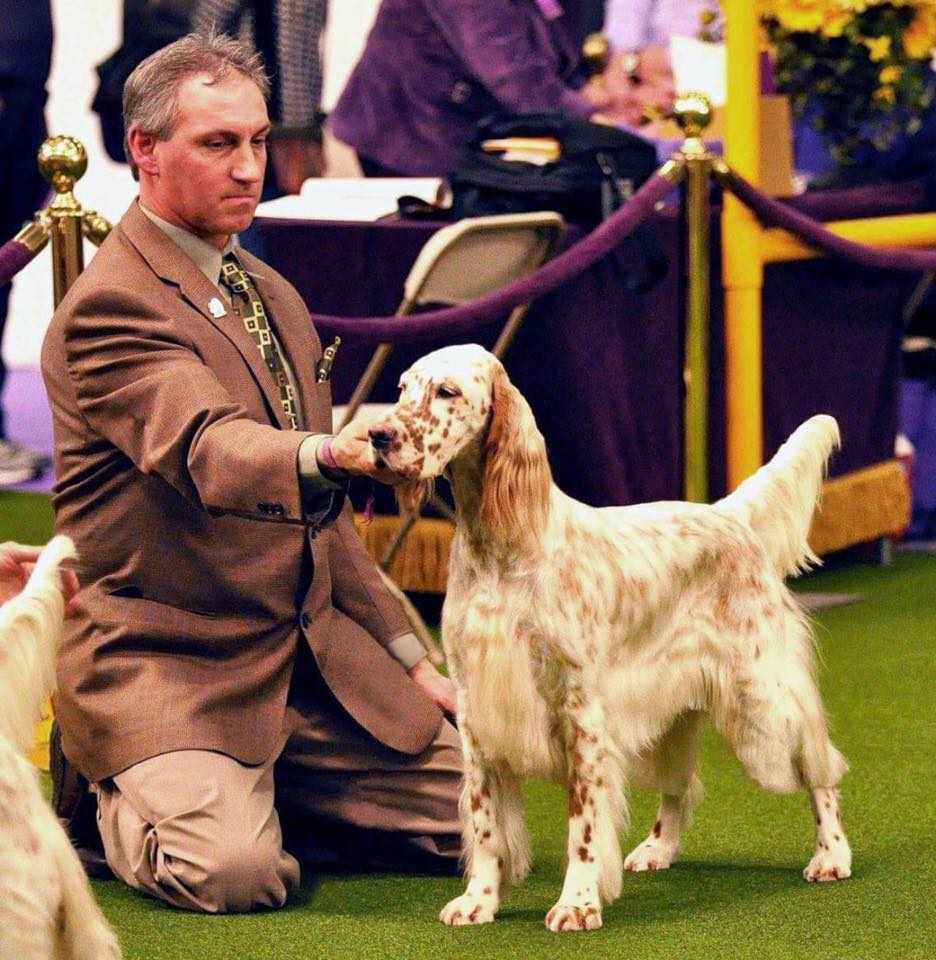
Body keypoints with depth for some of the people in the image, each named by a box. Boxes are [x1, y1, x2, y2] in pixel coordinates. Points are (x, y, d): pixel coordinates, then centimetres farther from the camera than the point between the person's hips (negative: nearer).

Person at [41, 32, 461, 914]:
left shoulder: (274, 297, 15)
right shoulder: (109, 307, -14)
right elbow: (206, 451, -33)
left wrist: (406, 655, 18)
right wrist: (326, 455, -53)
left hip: (315, 654, 8)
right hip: (167, 662, -8)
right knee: (234, 873, -28)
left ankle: (257, 797, 15)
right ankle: (119, 812, 5)